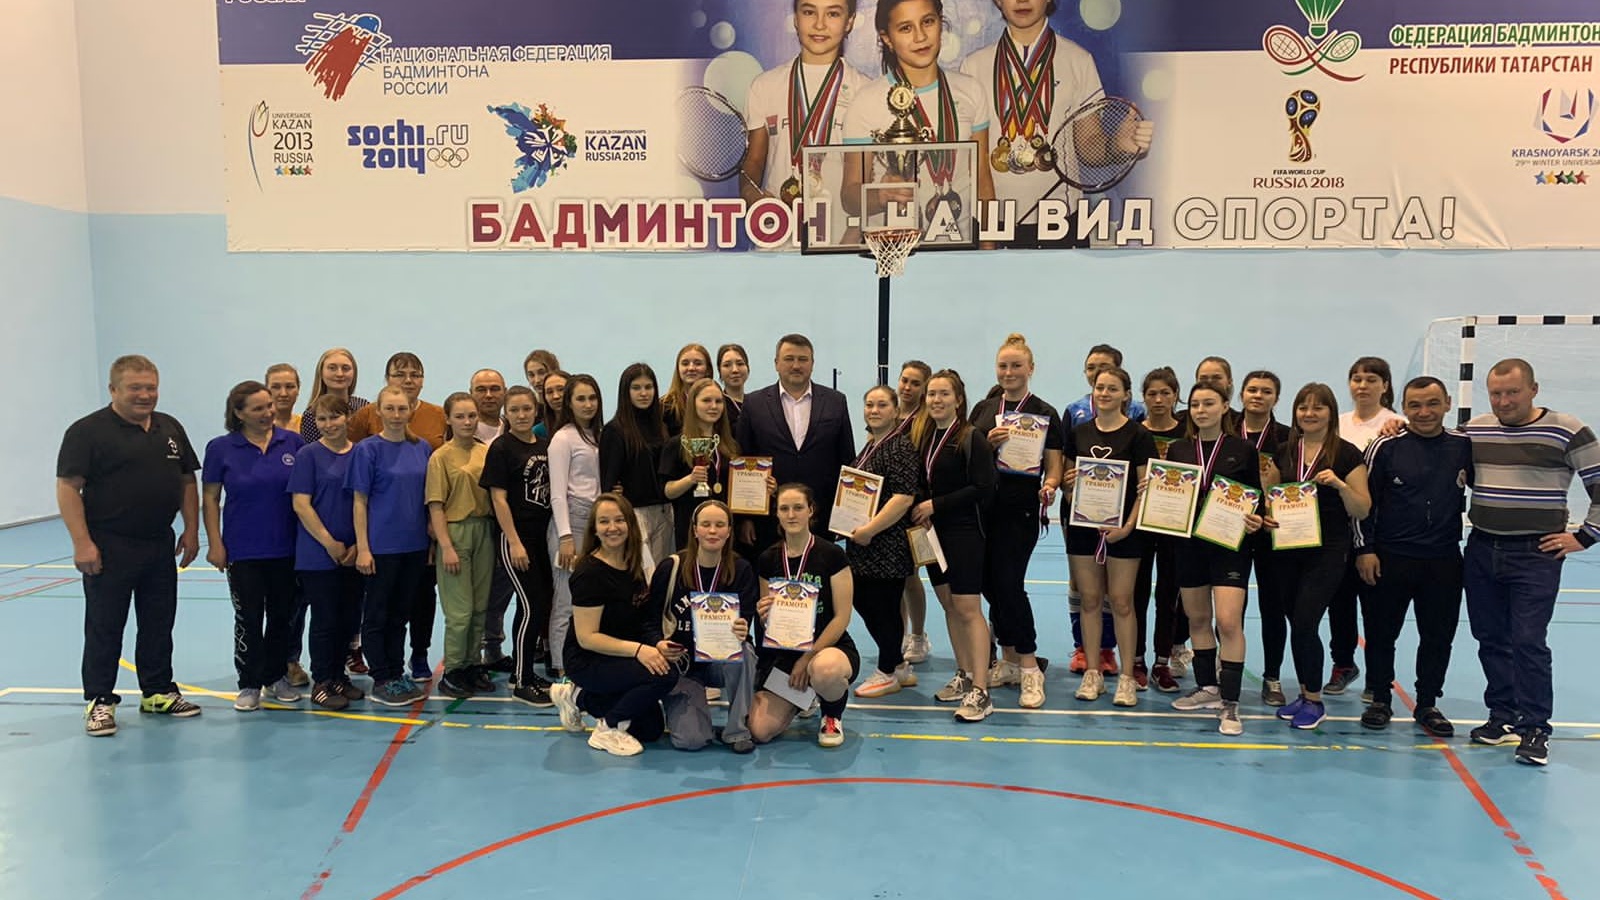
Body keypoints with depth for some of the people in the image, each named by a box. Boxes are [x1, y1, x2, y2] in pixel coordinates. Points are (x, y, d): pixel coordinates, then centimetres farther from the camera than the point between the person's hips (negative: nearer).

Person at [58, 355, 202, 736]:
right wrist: (82, 543, -18)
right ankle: (99, 701, 13)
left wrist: (191, 530, 7)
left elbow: (187, 481, 14)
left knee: (159, 623, 13)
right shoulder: (88, 431, -8)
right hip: (108, 548, -5)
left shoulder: (170, 429, 10)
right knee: (104, 627, 3)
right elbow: (68, 488, -13)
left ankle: (158, 692, 25)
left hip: (161, 545, 6)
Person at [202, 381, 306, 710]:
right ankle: (250, 684, 15)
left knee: (282, 615, 11)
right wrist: (215, 544, -5)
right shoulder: (221, 448, -3)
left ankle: (276, 676, 25)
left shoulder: (293, 442, 0)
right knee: (249, 618, 4)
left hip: (286, 548, 2)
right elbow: (210, 498, 1)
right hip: (243, 550, -2)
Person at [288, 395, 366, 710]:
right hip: (318, 554, -4)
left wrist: (358, 545, -2)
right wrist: (330, 543, -12)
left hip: (353, 553, 4)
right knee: (325, 619, 1)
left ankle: (338, 676, 24)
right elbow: (301, 504, -8)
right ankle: (321, 683, 13)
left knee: (349, 618, 9)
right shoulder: (308, 455, -4)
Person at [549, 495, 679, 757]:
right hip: (586, 662, -8)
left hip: (619, 657, 8)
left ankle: (580, 697, 22)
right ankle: (608, 728, -8)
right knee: (665, 675, -29)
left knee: (651, 730, 13)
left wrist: (658, 645, -10)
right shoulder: (590, 573, -22)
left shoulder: (632, 566, 2)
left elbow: (644, 620, 11)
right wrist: (638, 649, -32)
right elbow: (586, 637, -23)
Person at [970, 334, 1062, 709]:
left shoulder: (1045, 414, 3)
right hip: (982, 506, 5)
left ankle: (1029, 669, -1)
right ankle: (1009, 660, 22)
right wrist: (988, 443, -7)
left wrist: (1049, 488, -19)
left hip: (1021, 508, -4)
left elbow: (1053, 467, 1)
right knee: (990, 584, 8)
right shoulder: (983, 409, 12)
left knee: (1009, 583, -11)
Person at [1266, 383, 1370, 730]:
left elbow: (1362, 510, -4)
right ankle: (1304, 692, 25)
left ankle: (1314, 700, 7)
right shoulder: (1284, 452, 8)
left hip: (1327, 551, -4)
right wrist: (1267, 516, -4)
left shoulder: (1347, 454, -4)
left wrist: (1339, 484, -21)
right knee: (1297, 623, 10)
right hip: (1287, 549, 5)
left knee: (1304, 623, -10)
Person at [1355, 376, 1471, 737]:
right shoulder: (1387, 447, -5)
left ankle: (1427, 704, 25)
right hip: (1390, 558, -2)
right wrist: (1364, 549, -6)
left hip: (1444, 560, 2)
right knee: (1381, 633, 7)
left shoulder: (1465, 447, 2)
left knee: (1438, 636, 9)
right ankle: (1379, 700, 23)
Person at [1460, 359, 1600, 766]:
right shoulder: (1474, 430, 6)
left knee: (1528, 643, -7)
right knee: (1490, 640, 10)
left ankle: (1534, 728, 3)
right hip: (1481, 551, 5)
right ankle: (1504, 717, 22)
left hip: (1536, 555, -5)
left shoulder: (1567, 430, -6)